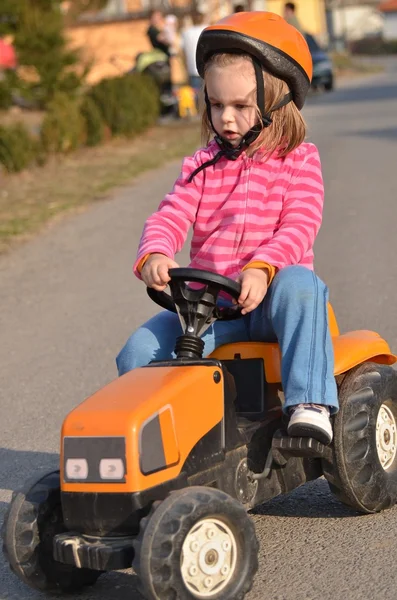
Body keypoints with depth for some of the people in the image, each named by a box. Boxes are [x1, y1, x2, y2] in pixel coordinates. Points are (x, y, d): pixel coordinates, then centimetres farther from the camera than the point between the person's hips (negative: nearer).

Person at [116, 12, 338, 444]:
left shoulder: (299, 161, 2)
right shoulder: (202, 167, 10)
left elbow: (299, 225, -12)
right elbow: (170, 218, -2)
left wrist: (261, 269, -32)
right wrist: (153, 255, -26)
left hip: (270, 297, -3)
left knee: (300, 285, -38)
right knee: (138, 352, -19)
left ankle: (308, 404, -38)